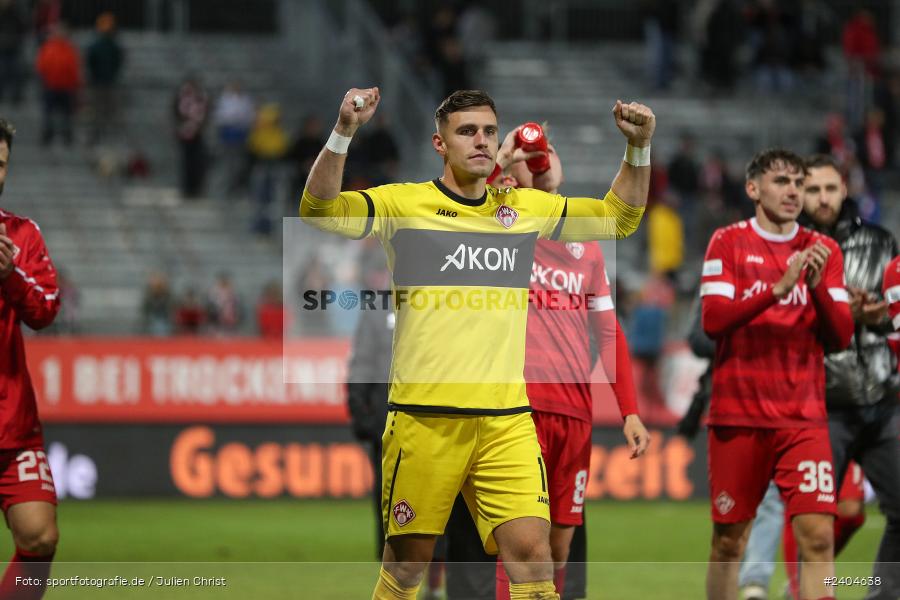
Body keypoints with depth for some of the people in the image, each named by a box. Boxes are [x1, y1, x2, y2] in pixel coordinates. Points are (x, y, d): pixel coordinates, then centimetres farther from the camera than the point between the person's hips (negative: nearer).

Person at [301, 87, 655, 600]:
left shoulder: (527, 208, 12)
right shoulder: (404, 203, 1)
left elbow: (619, 217, 23)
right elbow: (320, 211, -11)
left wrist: (639, 147, 8)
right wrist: (344, 133, -24)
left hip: (507, 420, 3)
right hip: (424, 417, -3)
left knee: (533, 554, -9)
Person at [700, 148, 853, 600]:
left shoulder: (824, 252, 8)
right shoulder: (728, 242, 2)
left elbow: (840, 337, 4)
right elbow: (713, 320, -10)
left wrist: (818, 286, -13)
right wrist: (778, 289, -20)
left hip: (804, 417, 1)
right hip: (738, 415, -1)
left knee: (817, 535, -12)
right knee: (729, 540, 5)